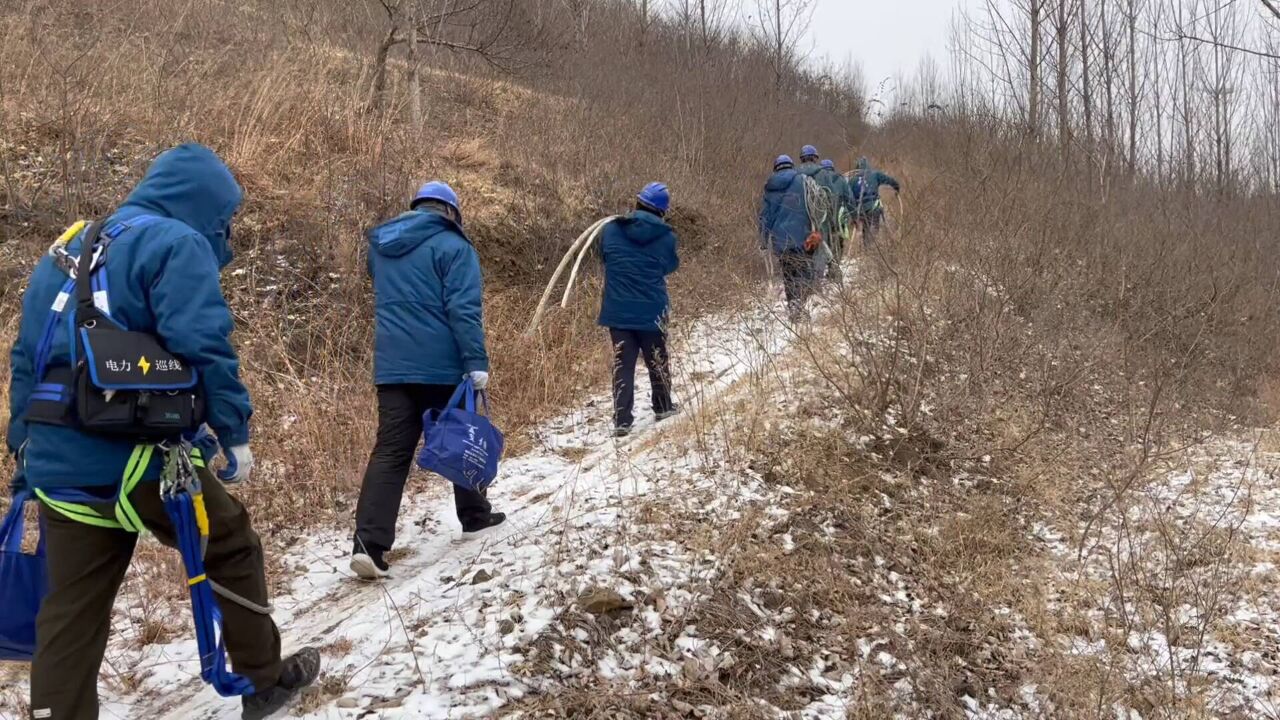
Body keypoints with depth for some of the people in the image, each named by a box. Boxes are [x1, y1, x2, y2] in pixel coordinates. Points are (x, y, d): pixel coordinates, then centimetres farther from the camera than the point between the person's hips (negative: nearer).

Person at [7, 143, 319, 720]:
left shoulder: (66, 254, 21)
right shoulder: (178, 245, -5)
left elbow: (27, 357, 22)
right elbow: (204, 347, -19)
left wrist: (24, 442, 25)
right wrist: (233, 432, -14)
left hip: (58, 463, 7)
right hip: (141, 456, -7)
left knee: (73, 606, 12)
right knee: (232, 548, 14)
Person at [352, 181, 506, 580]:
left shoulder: (381, 246, 14)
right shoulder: (452, 246, -6)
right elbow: (464, 310, -16)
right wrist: (476, 362, -19)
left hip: (392, 366, 4)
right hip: (442, 365, -4)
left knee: (390, 451, -1)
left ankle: (369, 543, -13)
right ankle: (475, 516, 30)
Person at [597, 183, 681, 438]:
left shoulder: (610, 230, -5)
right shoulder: (666, 237, -9)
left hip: (617, 310, 1)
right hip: (652, 310, -1)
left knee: (623, 363, 7)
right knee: (657, 360, 18)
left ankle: (622, 420, 2)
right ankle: (663, 407, 34)